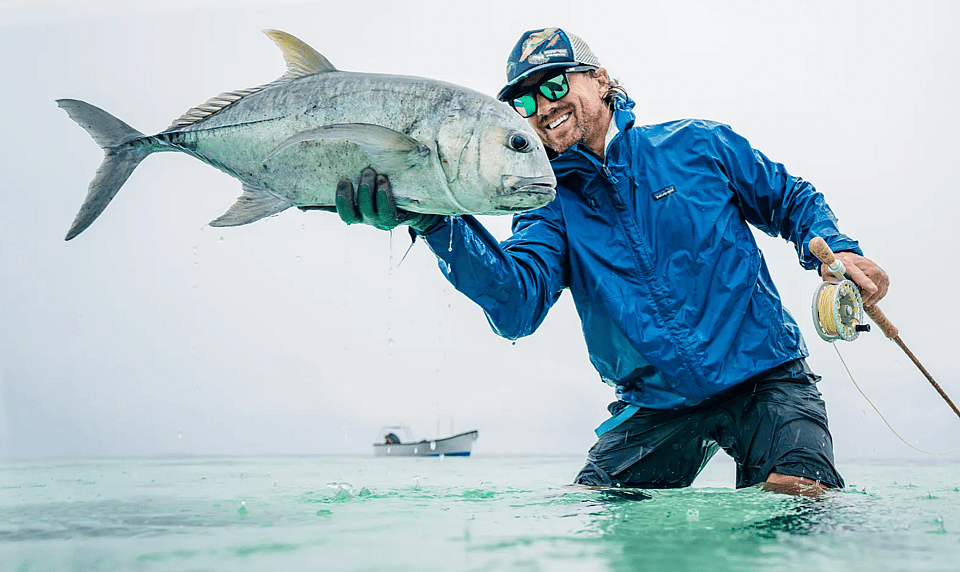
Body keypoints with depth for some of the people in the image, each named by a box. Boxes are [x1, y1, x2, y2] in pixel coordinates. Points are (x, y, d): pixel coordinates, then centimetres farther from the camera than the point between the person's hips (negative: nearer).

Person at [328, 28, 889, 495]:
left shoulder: (698, 145, 2)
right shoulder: (552, 207, 2)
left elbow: (794, 200, 14)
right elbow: (518, 305, -19)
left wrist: (835, 249, -9)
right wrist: (433, 219, -35)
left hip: (766, 378, -2)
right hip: (656, 407, 2)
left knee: (794, 495, -26)